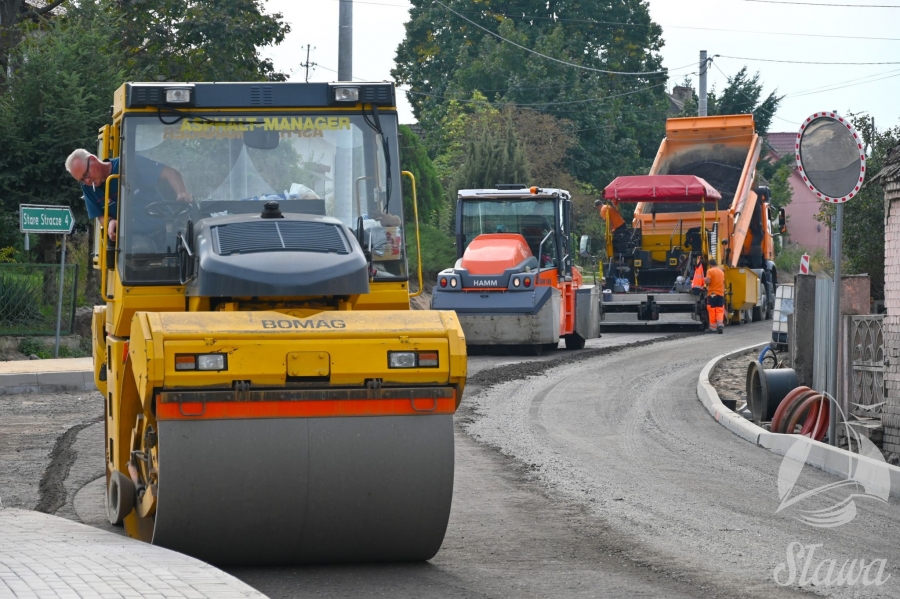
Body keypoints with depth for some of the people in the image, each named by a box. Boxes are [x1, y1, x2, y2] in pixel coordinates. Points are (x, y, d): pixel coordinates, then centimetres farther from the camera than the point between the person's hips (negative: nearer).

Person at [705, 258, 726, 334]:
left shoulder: (710, 271, -7)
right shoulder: (721, 272, 11)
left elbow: (708, 281, -18)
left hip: (712, 293, -4)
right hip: (720, 293, 4)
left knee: (712, 311, 3)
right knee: (720, 310, 3)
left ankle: (713, 328, 4)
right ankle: (720, 325, -16)